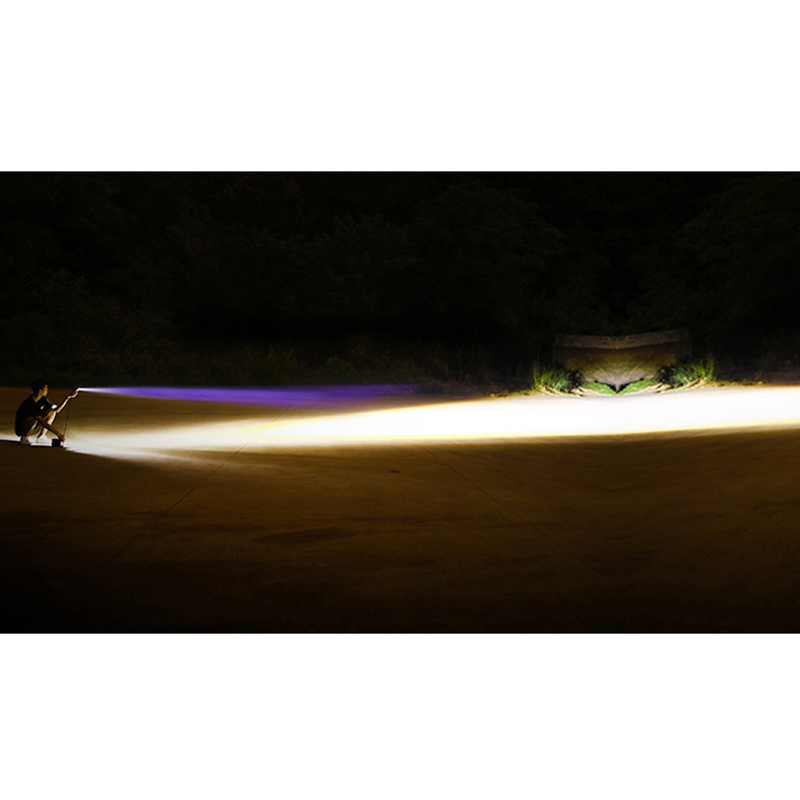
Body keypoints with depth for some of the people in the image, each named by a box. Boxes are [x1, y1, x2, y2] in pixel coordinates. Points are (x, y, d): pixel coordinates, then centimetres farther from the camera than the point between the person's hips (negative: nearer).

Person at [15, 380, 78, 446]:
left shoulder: (42, 399, -2)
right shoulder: (30, 403, -28)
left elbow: (56, 410, 1)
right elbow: (42, 421, -32)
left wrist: (68, 397, -8)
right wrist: (57, 433, -34)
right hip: (21, 429, -8)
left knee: (53, 409, -2)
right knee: (34, 418, -39)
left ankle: (40, 436, 1)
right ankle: (24, 438, -12)